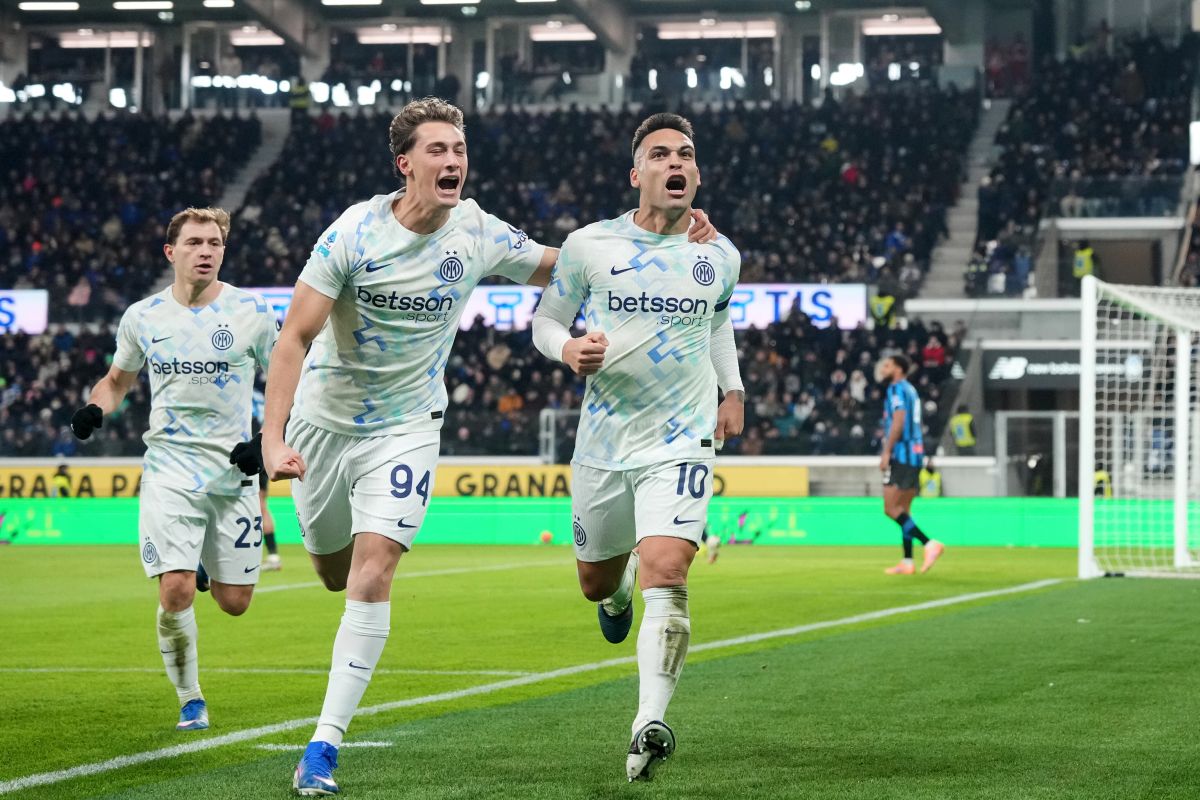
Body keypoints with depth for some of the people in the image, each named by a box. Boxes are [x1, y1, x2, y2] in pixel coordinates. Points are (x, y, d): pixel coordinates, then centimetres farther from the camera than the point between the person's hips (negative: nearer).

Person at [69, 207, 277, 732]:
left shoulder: (251, 312, -1)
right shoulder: (142, 317, 3)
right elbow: (118, 379, 19)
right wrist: (95, 408, -3)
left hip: (233, 469, 0)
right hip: (170, 467, 0)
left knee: (234, 602, 3)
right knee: (175, 591, -16)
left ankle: (203, 564, 40)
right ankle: (190, 700, 4)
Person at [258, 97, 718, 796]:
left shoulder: (480, 235, -11)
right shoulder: (355, 233, -20)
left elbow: (559, 267, 8)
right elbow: (295, 338, -20)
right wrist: (273, 437, -32)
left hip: (405, 426, 0)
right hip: (322, 420, 0)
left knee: (372, 575, -16)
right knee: (335, 573, 16)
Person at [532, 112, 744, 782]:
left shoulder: (721, 256, 4)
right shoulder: (589, 245, -3)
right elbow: (545, 323, 7)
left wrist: (734, 391, 20)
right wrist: (569, 349, -14)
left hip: (682, 439, -1)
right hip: (604, 441, 1)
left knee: (666, 575, -21)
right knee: (596, 581, 16)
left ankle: (650, 724, -23)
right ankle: (621, 586, 55)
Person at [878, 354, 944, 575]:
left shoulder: (897, 389, -8)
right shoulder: (910, 390, 20)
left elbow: (898, 422, -18)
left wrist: (887, 452, -18)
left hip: (901, 454, -9)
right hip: (915, 452, 9)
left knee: (891, 509, -10)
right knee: (903, 510, 10)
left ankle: (929, 543, -20)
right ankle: (907, 562, 7)